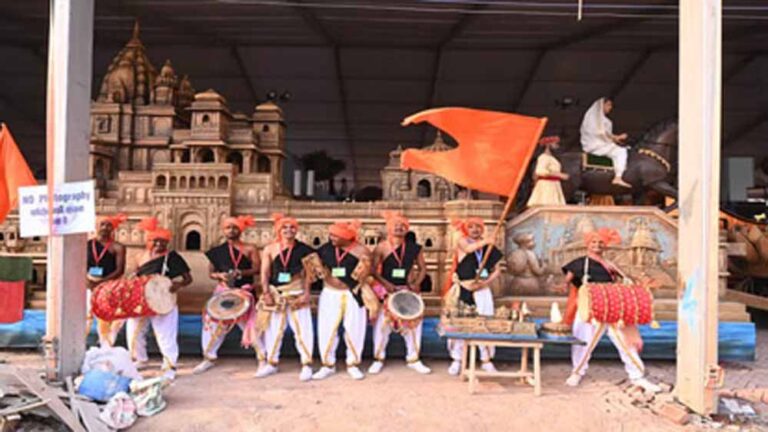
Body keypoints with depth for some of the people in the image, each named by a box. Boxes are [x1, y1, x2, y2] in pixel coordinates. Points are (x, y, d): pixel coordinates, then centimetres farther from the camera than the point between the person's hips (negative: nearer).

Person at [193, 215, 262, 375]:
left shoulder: (249, 249, 1)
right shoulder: (217, 251, 7)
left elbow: (256, 269, -6)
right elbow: (211, 272, 11)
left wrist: (241, 272, -23)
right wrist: (220, 275, -11)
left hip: (244, 292, -2)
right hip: (223, 292, 3)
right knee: (214, 322, 3)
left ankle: (263, 357, 12)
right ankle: (209, 357, 20)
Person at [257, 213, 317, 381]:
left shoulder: (304, 249, -4)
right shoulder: (270, 249, 1)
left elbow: (308, 273, -3)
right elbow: (265, 273, 1)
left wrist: (306, 293, -11)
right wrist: (266, 293, -9)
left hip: (296, 293, -2)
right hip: (275, 293, 3)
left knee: (302, 329, -2)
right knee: (274, 329, 12)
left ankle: (307, 365, 7)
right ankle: (271, 363, 26)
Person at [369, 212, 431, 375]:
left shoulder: (414, 248, 1)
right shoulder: (381, 248, -6)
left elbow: (422, 268, 8)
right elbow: (373, 269, -8)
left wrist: (416, 283, -7)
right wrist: (385, 283, -20)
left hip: (407, 290, 3)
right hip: (386, 290, -2)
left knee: (413, 323, 5)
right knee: (382, 323, 0)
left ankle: (413, 359, 20)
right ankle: (378, 359, 16)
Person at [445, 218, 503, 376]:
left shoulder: (490, 248, 8)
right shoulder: (462, 241, 1)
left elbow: (497, 271, 7)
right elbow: (468, 248, -23)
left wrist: (486, 282, -8)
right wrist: (484, 242, -34)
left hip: (481, 290, 2)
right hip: (462, 289, -2)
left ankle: (486, 360, 13)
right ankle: (457, 360, 12)